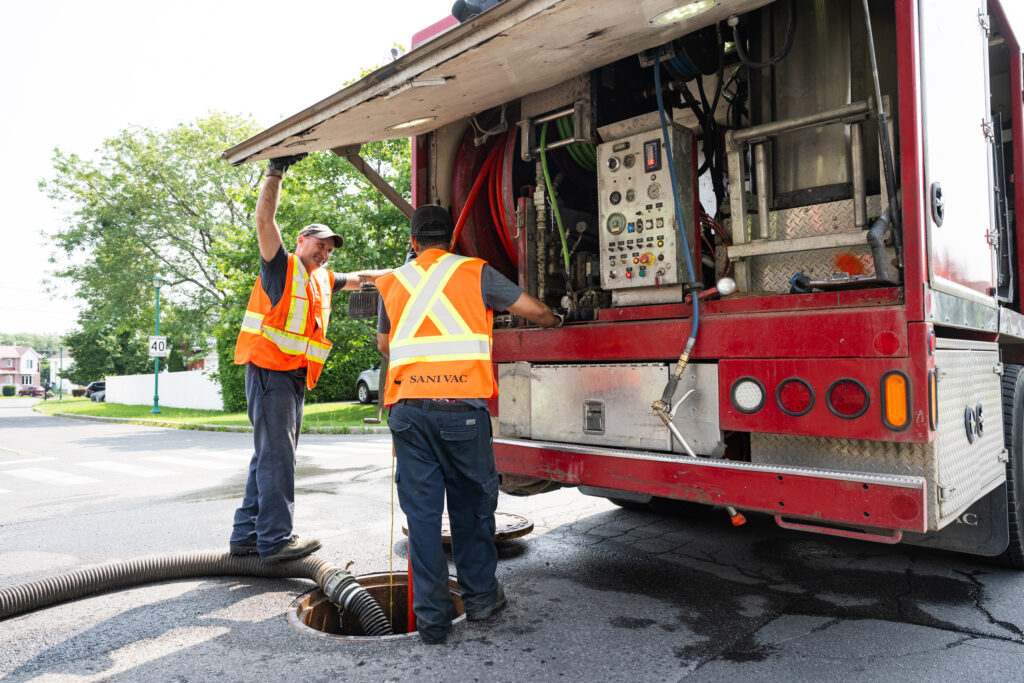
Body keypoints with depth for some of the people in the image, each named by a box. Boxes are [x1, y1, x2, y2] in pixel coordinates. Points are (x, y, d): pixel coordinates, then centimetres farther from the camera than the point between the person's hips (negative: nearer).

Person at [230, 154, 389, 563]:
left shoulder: (322, 280, 20)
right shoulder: (282, 267, -1)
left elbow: (358, 279, 34)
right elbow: (264, 218, -13)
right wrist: (276, 171, -14)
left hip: (295, 376, 9)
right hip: (269, 370, -9)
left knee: (271, 456, 10)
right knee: (276, 455, -9)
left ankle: (246, 536, 19)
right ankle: (276, 540, -4)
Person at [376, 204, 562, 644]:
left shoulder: (392, 283, 14)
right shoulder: (475, 273, 5)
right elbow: (533, 311, 12)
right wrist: (555, 321, 34)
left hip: (407, 409, 2)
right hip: (462, 409, -2)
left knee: (421, 512, 8)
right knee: (471, 504, 14)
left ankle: (432, 618, 13)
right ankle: (480, 596, 27)